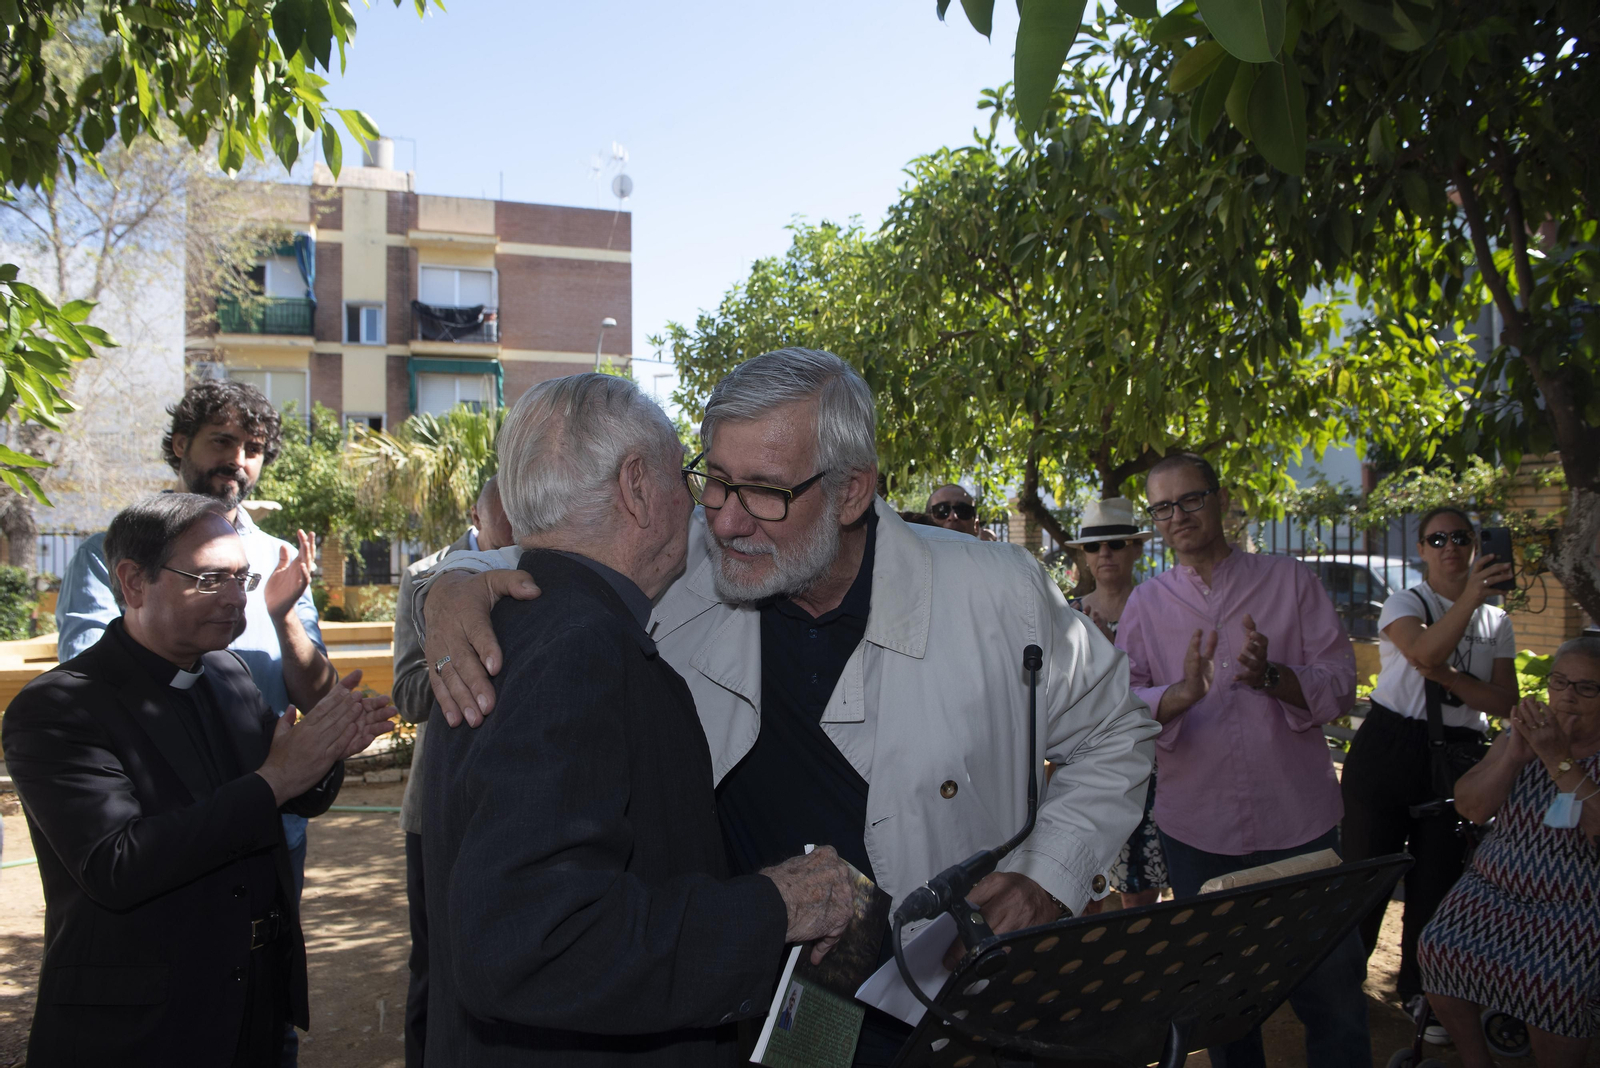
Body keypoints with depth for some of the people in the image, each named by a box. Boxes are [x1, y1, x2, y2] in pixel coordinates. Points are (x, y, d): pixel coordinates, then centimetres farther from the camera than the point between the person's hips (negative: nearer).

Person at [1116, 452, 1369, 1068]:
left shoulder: (1290, 581, 2)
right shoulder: (1145, 604, 3)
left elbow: (1341, 686, -2)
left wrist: (1272, 676, -21)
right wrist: (1180, 695, -25)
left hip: (1298, 824, -1)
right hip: (1195, 832, 1)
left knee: (1331, 991, 7)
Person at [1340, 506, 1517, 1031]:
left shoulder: (1496, 621, 10)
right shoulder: (1403, 604, -3)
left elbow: (1505, 702, 0)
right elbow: (1424, 653, -26)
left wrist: (1447, 676, -16)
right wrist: (1471, 597, -39)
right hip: (1390, 750, -4)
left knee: (1439, 876, 10)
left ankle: (1421, 990, 29)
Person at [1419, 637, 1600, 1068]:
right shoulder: (1521, 735, 8)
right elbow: (1470, 806, -2)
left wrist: (1560, 759, -24)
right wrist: (1515, 753, -14)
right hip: (1496, 891, 4)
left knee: (1552, 984, -29)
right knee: (1440, 949, -17)